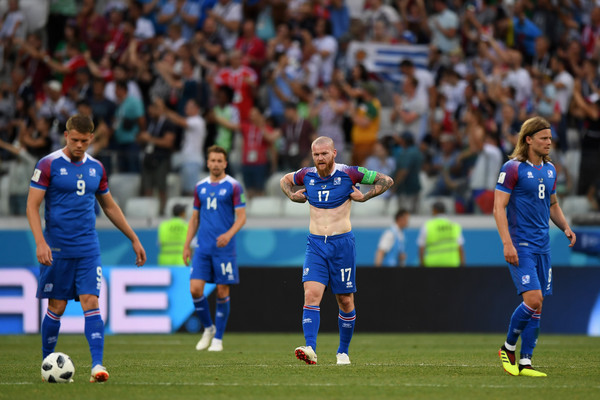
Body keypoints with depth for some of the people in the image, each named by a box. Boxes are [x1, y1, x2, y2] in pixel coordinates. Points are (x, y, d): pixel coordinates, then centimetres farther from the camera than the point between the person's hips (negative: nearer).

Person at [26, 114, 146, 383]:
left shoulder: (96, 168, 9)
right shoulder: (48, 165, -5)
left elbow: (110, 207, 21)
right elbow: (32, 205, -8)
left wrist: (134, 240, 21)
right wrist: (40, 242, -20)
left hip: (88, 250, 3)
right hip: (57, 250, -3)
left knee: (91, 303, -8)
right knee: (56, 308, 2)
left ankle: (97, 366, -15)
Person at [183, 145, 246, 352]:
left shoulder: (233, 186, -2)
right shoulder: (200, 187, 12)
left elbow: (241, 217, -5)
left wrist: (229, 234, -23)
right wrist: (187, 245, 12)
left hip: (224, 248, -4)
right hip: (202, 249, 4)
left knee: (222, 292, -1)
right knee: (195, 289, -7)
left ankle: (218, 338, 9)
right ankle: (208, 328, 13)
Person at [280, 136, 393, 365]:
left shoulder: (348, 174, -6)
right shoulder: (306, 175, 3)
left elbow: (387, 181, 1)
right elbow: (285, 180, 26)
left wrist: (364, 197, -9)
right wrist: (293, 196, 7)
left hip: (342, 243, -2)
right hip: (315, 244, 2)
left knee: (345, 301, 5)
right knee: (311, 295, -16)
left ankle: (343, 352, 22)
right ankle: (310, 350, -26)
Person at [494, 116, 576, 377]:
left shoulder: (550, 170, 13)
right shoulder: (512, 168, -8)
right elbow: (499, 207, -11)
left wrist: (565, 227, 8)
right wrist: (507, 243, -19)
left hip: (542, 246, 7)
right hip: (520, 246, -7)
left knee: (536, 306, 4)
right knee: (533, 299, -17)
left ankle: (525, 362, 9)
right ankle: (508, 348, 3)